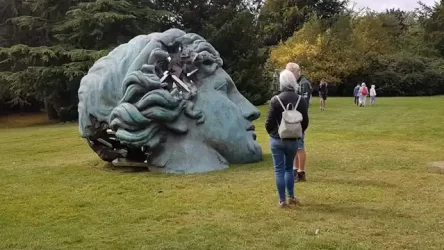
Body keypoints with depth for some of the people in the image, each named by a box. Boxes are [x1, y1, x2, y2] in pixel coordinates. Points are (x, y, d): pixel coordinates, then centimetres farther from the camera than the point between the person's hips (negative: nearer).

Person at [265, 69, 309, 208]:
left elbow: (269, 122, -9)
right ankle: (291, 197, 24)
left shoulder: (276, 100, -13)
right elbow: (305, 122, 2)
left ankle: (282, 200, 7)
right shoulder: (301, 100, -3)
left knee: (279, 169, 5)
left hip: (277, 140, -3)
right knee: (289, 168, 20)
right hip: (293, 140, 3)